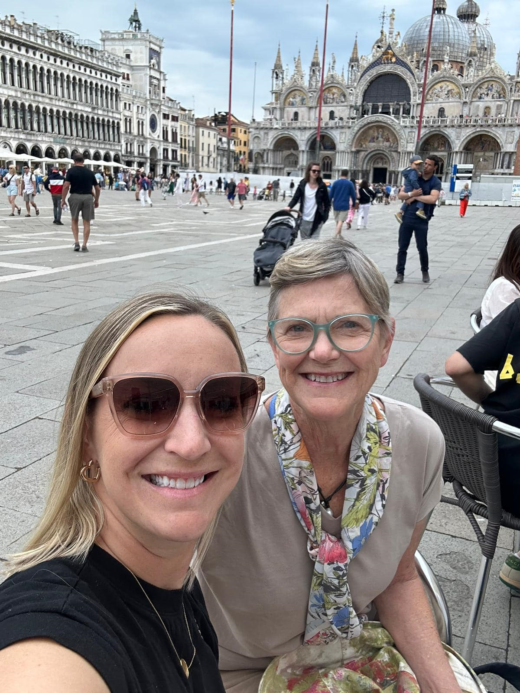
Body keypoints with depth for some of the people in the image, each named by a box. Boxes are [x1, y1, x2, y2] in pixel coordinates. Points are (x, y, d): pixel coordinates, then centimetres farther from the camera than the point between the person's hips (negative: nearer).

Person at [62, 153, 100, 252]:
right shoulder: (89, 172, 9)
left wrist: (63, 200, -3)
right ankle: (84, 246, 4)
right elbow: (97, 188, 11)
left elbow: (66, 186, -9)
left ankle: (76, 242, 6)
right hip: (88, 197, 1)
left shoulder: (71, 171, 0)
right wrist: (96, 200, 23)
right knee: (86, 222, 5)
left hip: (75, 196, -1)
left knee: (74, 220, 16)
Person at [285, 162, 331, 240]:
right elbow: (296, 197, 0)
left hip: (317, 219, -2)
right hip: (304, 219, 2)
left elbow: (327, 202, 3)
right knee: (304, 241, 14)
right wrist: (289, 207, -18)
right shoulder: (302, 184, 1)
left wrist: (325, 216, -5)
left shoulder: (322, 186, -2)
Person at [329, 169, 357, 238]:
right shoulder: (350, 183, -1)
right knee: (341, 221, -8)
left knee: (338, 221, 16)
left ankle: (339, 235, 27)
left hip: (336, 205, 3)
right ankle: (335, 235, -22)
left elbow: (330, 194, 1)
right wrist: (354, 204, 15)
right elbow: (353, 195, 2)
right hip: (345, 205, -3)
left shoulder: (335, 182, 3)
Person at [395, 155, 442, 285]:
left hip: (421, 220, -3)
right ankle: (400, 274, 9)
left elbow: (432, 199, -21)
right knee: (402, 247, 2)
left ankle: (425, 271, 26)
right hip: (407, 218, 3)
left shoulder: (436, 182, -3)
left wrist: (416, 197, -13)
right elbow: (400, 195, 2)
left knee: (422, 248, 4)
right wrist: (411, 194, -18)